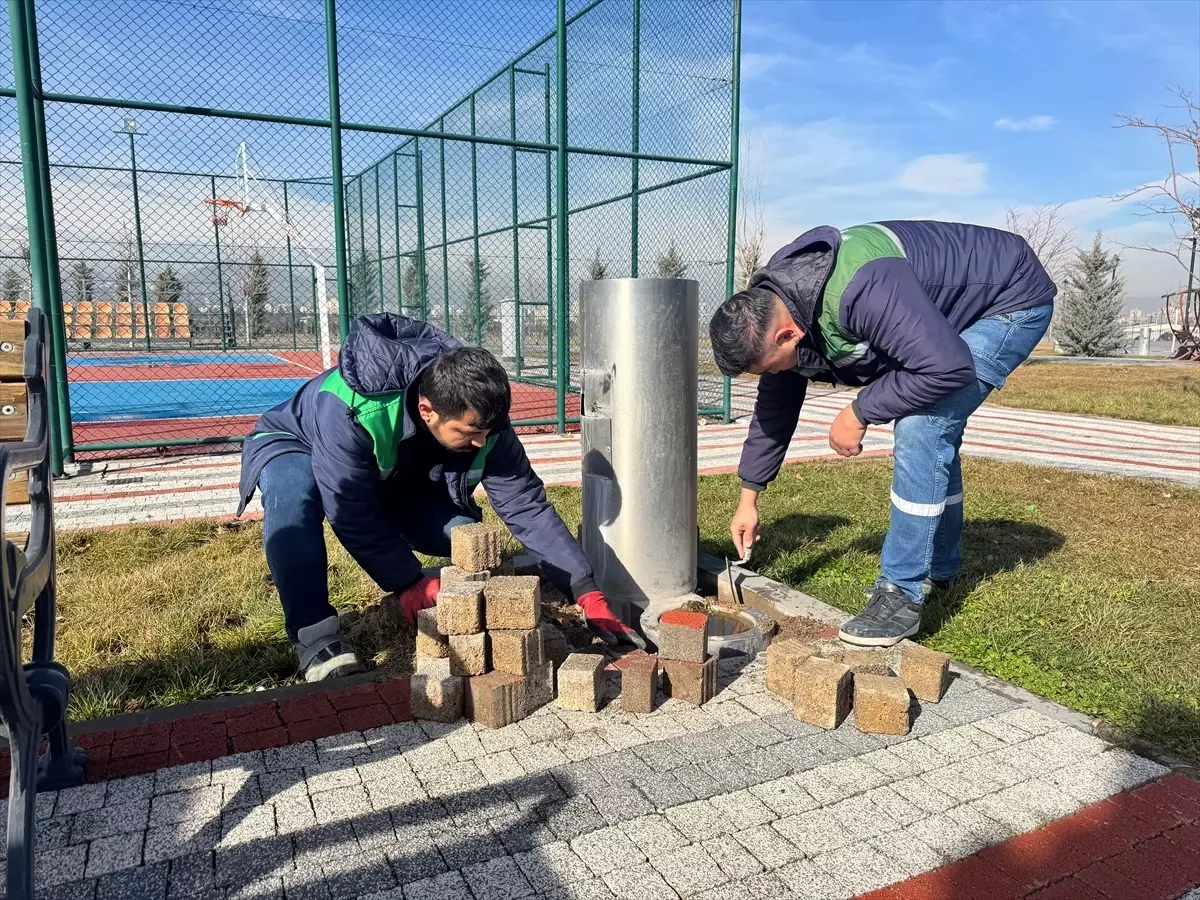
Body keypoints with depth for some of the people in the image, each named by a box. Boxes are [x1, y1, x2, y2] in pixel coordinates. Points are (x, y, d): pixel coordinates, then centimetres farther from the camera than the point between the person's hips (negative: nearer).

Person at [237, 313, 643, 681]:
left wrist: (586, 591, -29)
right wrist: (409, 583, -31)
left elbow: (528, 508, -26)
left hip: (394, 478, 4)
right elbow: (352, 514, -35)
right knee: (293, 496, -40)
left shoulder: (480, 419, -28)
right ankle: (316, 636, -29)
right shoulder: (350, 413, -44)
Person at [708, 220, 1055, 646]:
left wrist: (859, 412, -26)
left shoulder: (856, 292, -40)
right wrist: (748, 498, 5)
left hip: (1013, 299, -9)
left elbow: (949, 367, -38)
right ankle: (937, 569, 32)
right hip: (945, 315, 9)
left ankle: (902, 594, -11)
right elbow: (774, 406, 2)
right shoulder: (773, 308, -10)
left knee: (921, 429, -21)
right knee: (933, 433, 15)